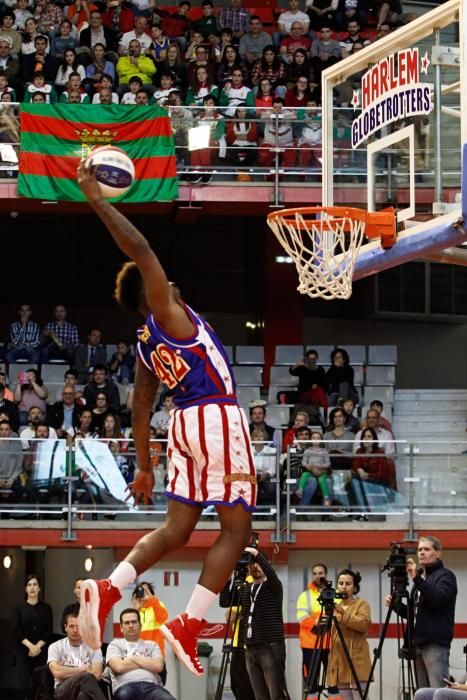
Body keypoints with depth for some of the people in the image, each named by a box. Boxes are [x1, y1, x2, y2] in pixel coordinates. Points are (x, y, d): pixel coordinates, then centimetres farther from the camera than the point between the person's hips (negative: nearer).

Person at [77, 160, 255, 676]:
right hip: (217, 417, -8)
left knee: (176, 528, 12)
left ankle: (107, 590, -7)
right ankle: (188, 626, -10)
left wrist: (144, 468, 22)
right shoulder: (167, 312, -4)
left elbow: (141, 409, 17)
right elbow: (140, 250, -14)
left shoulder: (145, 343, 16)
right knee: (236, 528, -3)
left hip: (186, 423, 8)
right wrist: (97, 201, -11)